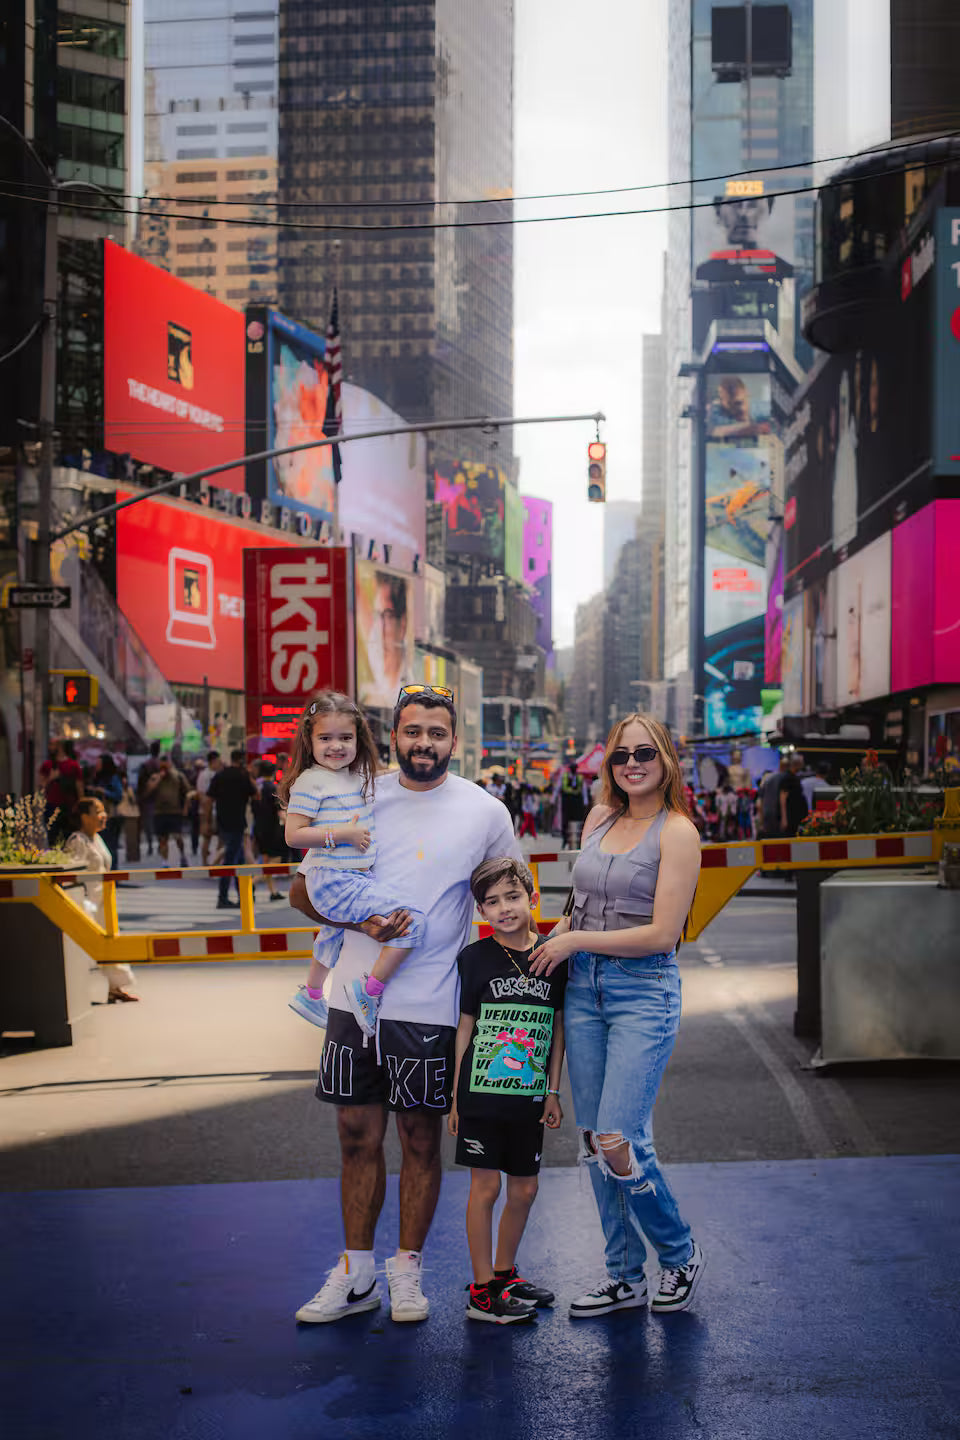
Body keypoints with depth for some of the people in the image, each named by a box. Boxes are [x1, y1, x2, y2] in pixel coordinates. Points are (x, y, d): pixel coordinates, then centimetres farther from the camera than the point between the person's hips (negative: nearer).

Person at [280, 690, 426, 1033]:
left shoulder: (359, 778, 8)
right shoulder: (311, 782, -15)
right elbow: (293, 835, -18)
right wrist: (342, 834, -22)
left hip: (357, 878, 10)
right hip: (334, 882, -10)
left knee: (335, 931, 35)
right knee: (411, 921, -20)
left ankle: (311, 995, 59)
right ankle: (369, 991, -8)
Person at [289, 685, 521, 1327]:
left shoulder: (486, 812, -1)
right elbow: (303, 889, 7)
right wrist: (360, 919, -10)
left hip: (430, 1007, -2)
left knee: (421, 1137, 7)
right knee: (358, 1134, 9)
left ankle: (408, 1271, 22)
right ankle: (356, 1274, 22)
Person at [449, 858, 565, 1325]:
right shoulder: (475, 958, -5)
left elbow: (558, 1026, 8)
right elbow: (465, 1029, -1)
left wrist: (553, 1092, 7)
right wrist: (456, 1098, -1)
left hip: (528, 1098, 3)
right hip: (482, 1093, -3)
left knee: (523, 1190, 10)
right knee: (485, 1186, -1)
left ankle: (504, 1273, 29)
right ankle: (482, 1291, 8)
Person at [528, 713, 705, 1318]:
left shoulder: (677, 832, -9)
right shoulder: (600, 819, 11)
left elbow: (662, 932, -15)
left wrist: (575, 940, -11)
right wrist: (559, 930, 7)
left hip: (644, 992, -6)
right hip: (584, 988, 6)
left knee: (619, 1142, -13)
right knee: (592, 1141, 6)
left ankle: (681, 1253, 11)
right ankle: (625, 1277, 19)